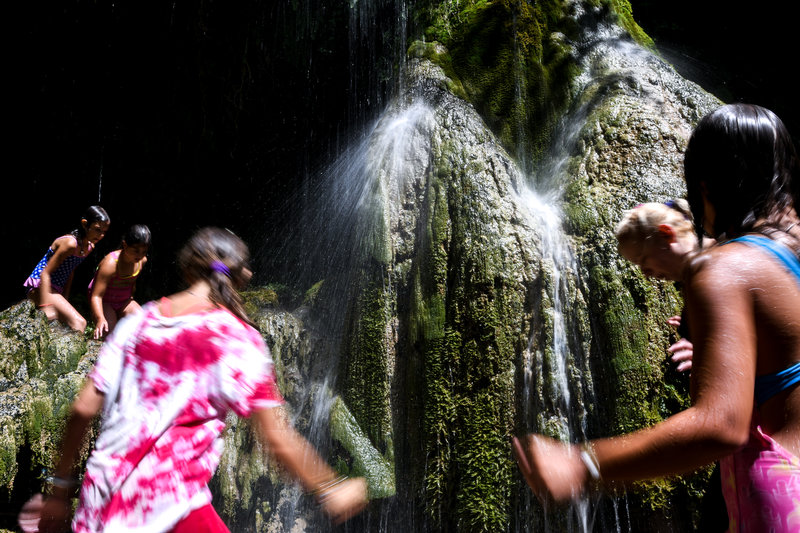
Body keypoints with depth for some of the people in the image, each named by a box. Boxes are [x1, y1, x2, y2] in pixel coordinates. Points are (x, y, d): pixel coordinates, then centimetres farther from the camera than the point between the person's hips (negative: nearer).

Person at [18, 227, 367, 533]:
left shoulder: (138, 320, 6)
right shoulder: (237, 337, -8)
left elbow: (83, 409, 6)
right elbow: (277, 440, -10)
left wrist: (60, 490, 18)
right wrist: (330, 491, 2)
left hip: (101, 497, 6)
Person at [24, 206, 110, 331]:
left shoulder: (90, 247, 3)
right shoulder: (70, 243, -24)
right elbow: (46, 273, -24)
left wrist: (65, 300, 8)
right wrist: (45, 308, -28)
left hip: (56, 289, 9)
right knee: (78, 323, -22)